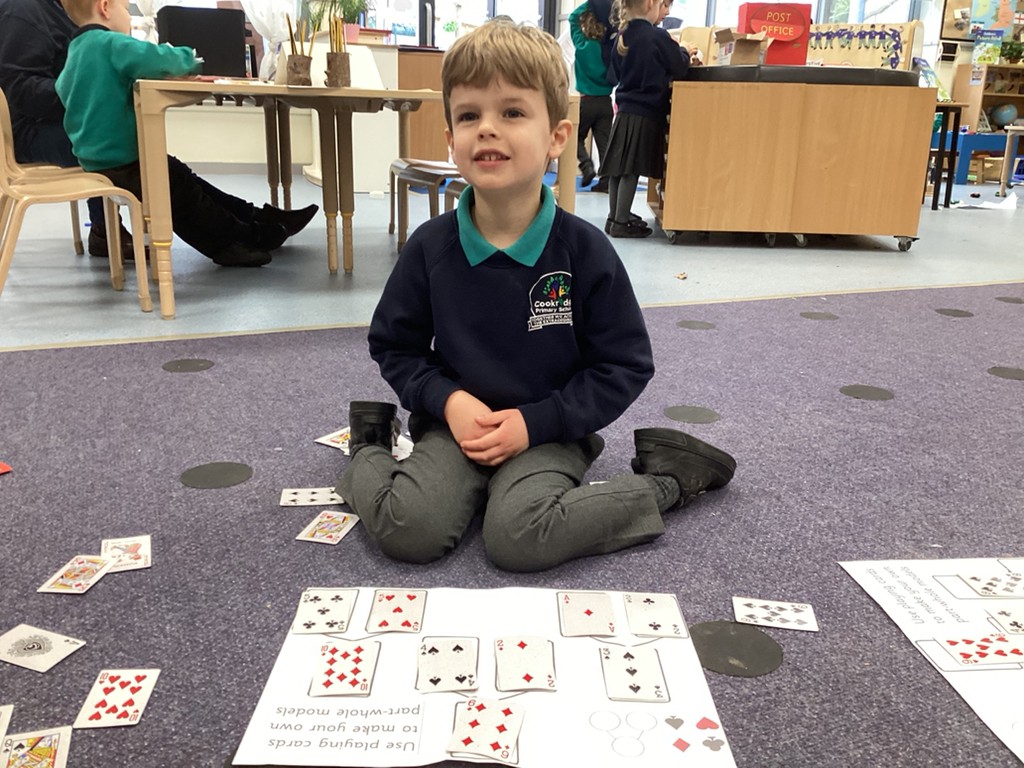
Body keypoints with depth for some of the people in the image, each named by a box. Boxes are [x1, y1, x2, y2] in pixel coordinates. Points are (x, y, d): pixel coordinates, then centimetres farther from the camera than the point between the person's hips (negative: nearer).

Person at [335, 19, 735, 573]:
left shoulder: (585, 251, -10)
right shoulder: (430, 246, -5)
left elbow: (625, 366, -5)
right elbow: (393, 345, 6)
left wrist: (535, 422, -15)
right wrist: (448, 400, -14)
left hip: (548, 432, -1)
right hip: (457, 424, 1)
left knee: (519, 539, -28)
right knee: (409, 532, -24)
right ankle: (368, 451, 10)